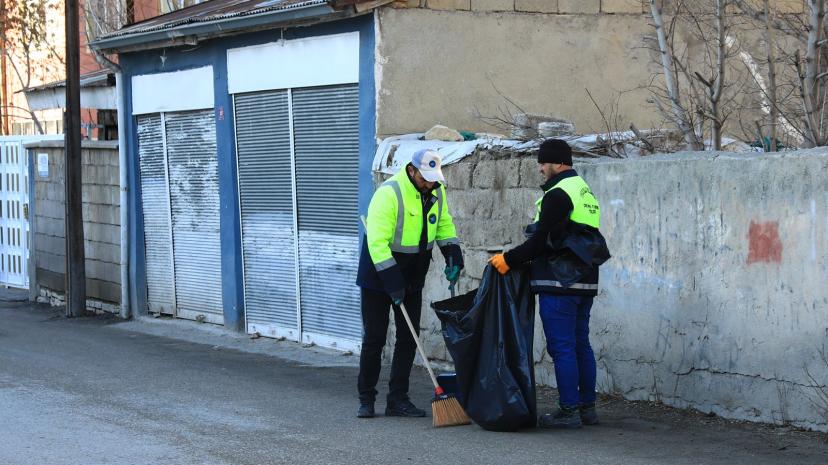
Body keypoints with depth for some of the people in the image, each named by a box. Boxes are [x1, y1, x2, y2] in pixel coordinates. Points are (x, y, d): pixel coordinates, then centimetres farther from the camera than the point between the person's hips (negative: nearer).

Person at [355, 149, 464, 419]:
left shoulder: (436, 193, -2)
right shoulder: (389, 193, -24)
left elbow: (444, 225, 15)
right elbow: (377, 242, -27)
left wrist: (453, 256, -1)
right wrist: (392, 282, -29)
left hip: (411, 278, 6)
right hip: (378, 277, -6)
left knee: (408, 339, 5)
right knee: (374, 339, -1)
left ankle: (398, 399, 12)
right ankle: (366, 399, 10)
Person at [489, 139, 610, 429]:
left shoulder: (558, 194, -13)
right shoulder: (584, 191, 19)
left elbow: (541, 240, -17)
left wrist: (509, 260, -7)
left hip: (559, 284, -10)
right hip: (585, 283, 10)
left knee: (562, 347, -7)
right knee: (581, 345, 14)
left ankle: (569, 411, -6)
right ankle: (587, 407, 17)